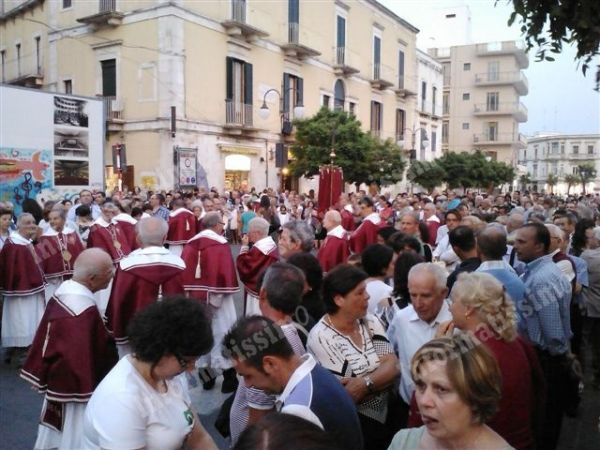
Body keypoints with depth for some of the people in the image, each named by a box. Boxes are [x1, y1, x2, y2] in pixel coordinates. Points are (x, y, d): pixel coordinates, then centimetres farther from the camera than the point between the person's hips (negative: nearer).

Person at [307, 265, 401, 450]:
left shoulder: (371, 322, -1)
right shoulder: (321, 337, -19)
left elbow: (393, 367, -11)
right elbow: (347, 395, -20)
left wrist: (365, 383, -26)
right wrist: (380, 376, -12)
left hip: (386, 416, 5)